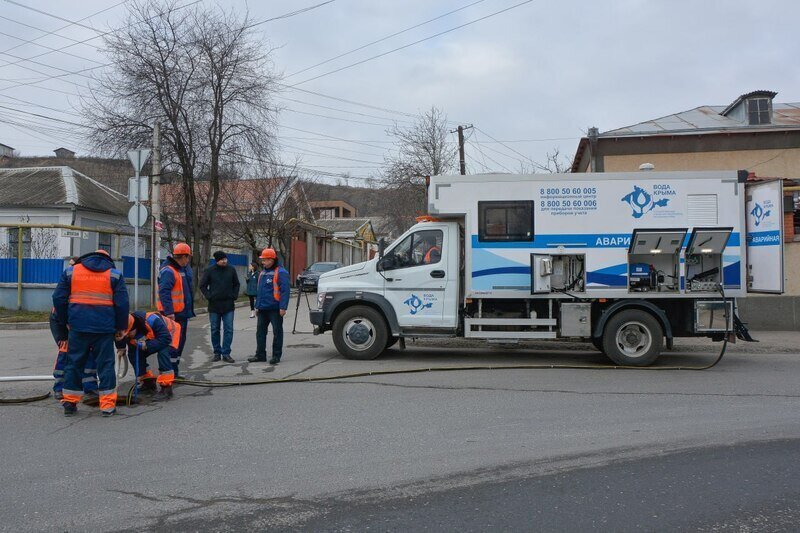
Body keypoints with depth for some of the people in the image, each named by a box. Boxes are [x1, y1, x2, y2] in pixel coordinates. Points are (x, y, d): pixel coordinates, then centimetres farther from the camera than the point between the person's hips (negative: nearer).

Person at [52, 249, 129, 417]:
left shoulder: (71, 271, 10)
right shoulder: (114, 274, 4)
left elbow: (58, 298, 8)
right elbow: (122, 303, -2)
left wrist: (64, 321, 18)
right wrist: (121, 326, 8)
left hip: (78, 326, 2)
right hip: (104, 327, -1)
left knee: (74, 363, 12)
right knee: (105, 364, 5)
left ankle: (70, 403, 15)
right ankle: (108, 405, 3)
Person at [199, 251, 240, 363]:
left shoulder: (231, 270, 2)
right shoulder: (209, 271, -2)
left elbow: (236, 284, 12)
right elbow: (202, 286, 4)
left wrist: (234, 297, 0)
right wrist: (209, 296, -8)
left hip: (228, 305, 1)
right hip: (214, 305, -1)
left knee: (228, 330, -2)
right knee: (215, 330, 7)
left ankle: (226, 353, 3)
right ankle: (217, 353, 17)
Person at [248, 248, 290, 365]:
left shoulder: (280, 273, -10)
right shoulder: (262, 273, 16)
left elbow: (285, 291, -16)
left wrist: (283, 307, -22)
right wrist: (257, 305, 19)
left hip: (275, 309, -8)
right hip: (263, 309, 8)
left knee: (277, 332, 1)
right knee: (260, 331, 10)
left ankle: (276, 355, 7)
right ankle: (260, 355, 18)